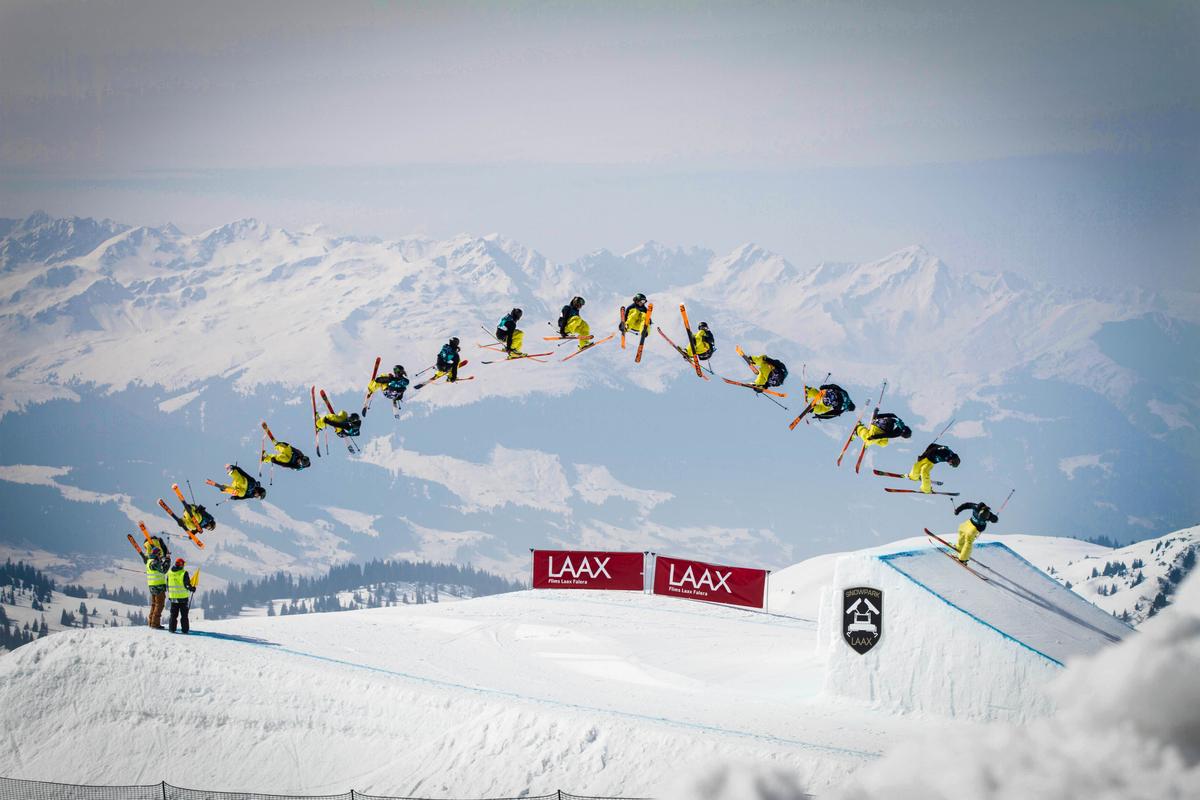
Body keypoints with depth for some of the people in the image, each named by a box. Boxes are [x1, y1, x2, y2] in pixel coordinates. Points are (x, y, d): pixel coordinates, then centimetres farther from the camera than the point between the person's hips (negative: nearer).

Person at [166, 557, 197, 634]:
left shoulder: (169, 573, 3)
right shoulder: (184, 573, -13)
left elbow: (167, 586, 8)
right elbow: (187, 585, -13)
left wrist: (169, 595, 19)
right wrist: (192, 589, 6)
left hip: (173, 597, 4)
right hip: (183, 597, -4)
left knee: (173, 614, 12)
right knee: (184, 614, 5)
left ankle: (172, 628, 10)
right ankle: (185, 629, 5)